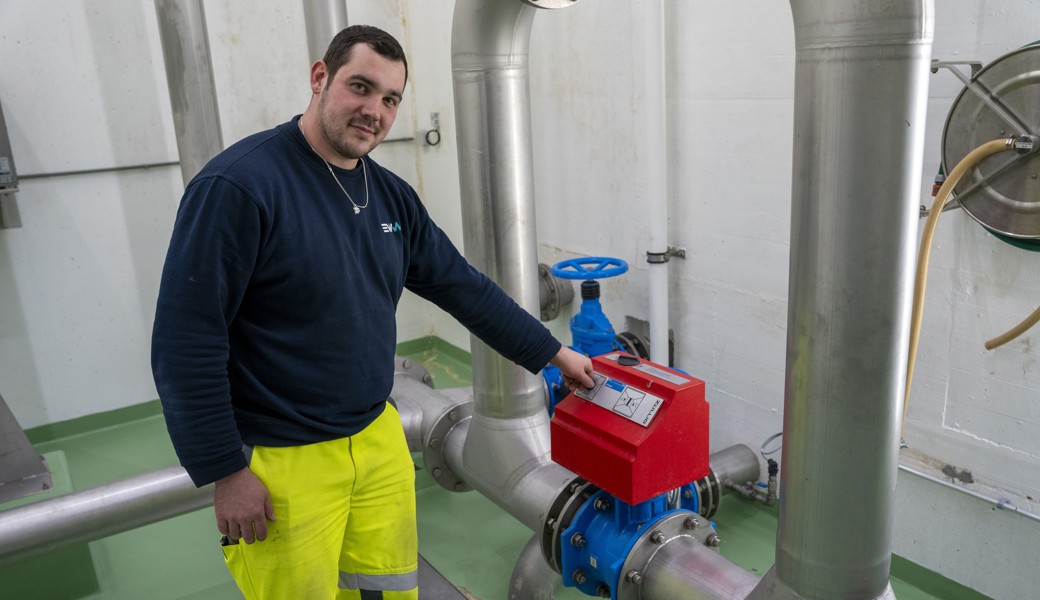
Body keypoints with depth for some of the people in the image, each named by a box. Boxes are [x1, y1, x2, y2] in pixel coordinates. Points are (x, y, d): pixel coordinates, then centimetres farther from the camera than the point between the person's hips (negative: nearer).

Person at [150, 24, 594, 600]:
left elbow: (463, 287, 11)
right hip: (282, 464, -6)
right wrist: (226, 472, -15)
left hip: (380, 440, 7)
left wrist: (555, 354, 13)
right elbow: (185, 342, -18)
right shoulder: (238, 185, -18)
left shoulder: (392, 197, 4)